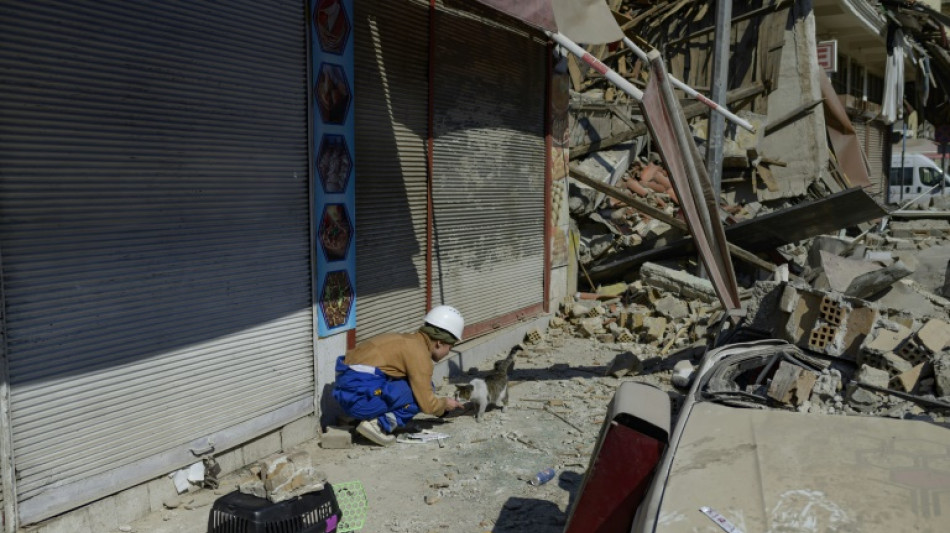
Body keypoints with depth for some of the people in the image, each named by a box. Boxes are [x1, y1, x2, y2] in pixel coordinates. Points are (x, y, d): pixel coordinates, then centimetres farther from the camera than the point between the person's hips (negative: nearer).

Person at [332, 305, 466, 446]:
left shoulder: (409, 340, 17)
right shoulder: (420, 352, -11)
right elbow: (427, 405, -11)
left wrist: (442, 407, 31)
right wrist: (445, 403, 10)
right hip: (360, 395, -9)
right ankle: (379, 425, -10)